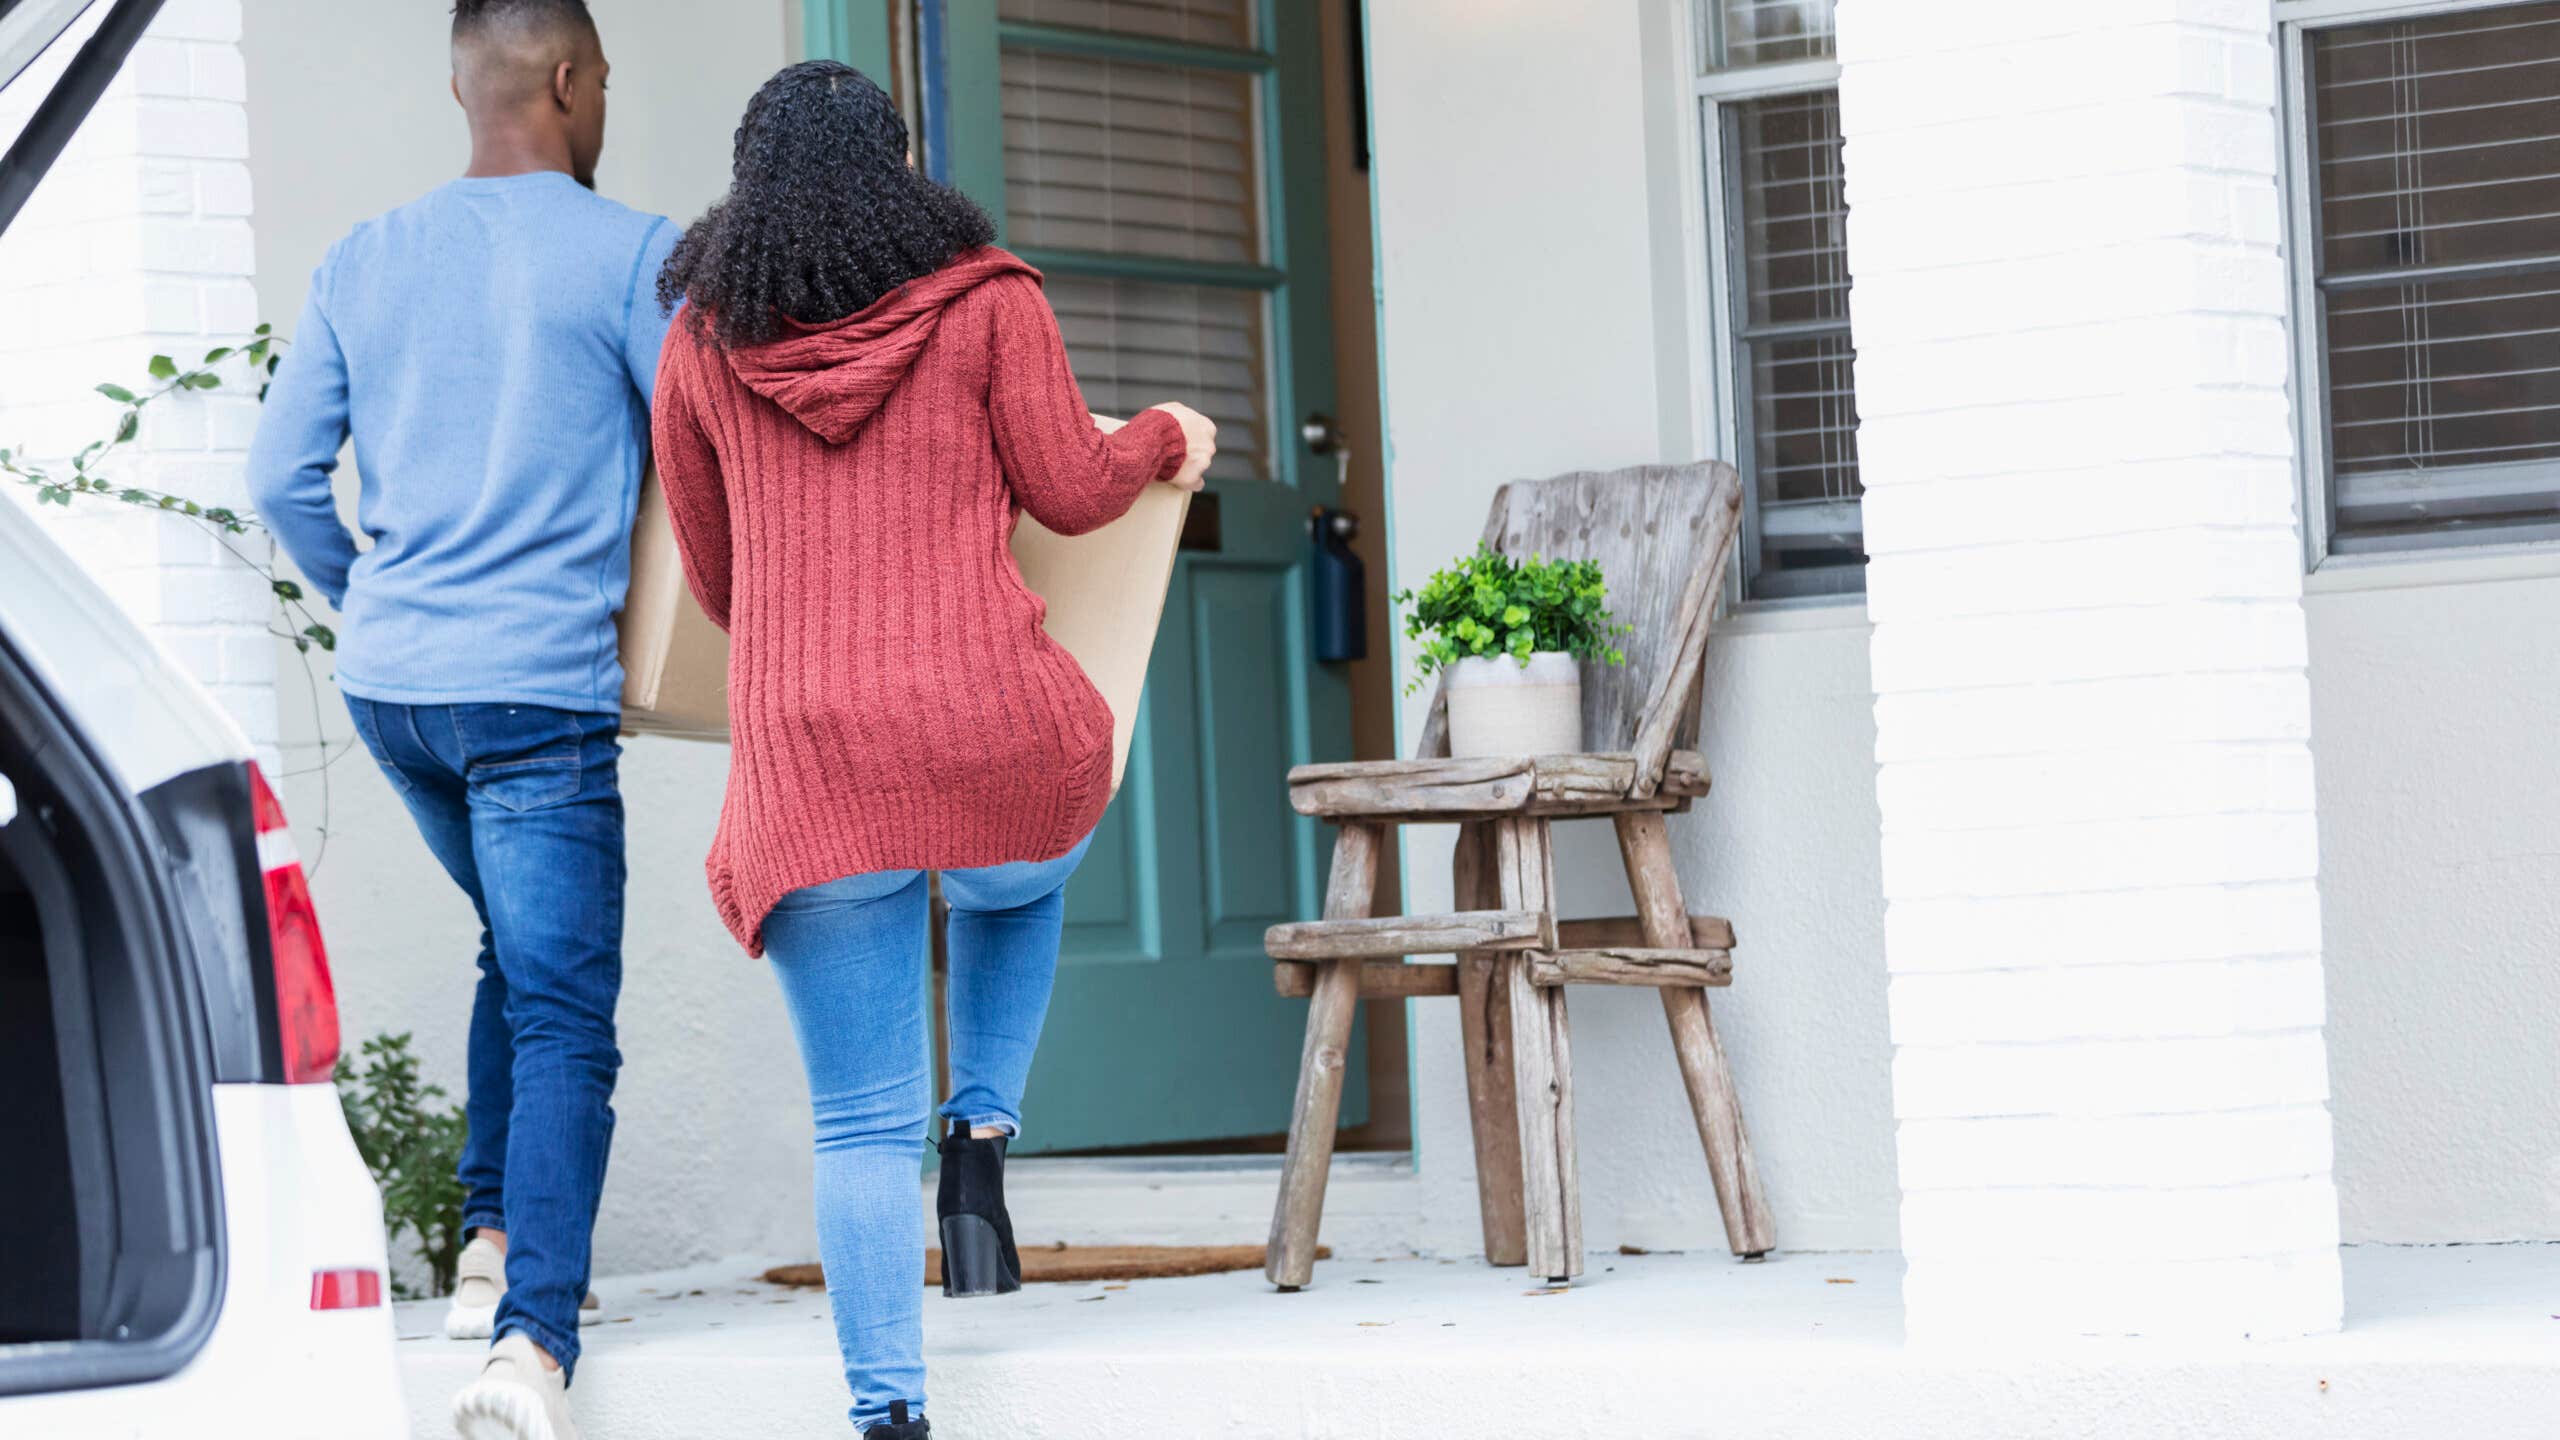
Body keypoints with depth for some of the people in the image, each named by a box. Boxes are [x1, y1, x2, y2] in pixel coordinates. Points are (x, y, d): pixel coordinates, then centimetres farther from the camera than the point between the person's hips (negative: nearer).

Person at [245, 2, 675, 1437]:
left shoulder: (365, 262, 11)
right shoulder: (628, 255, -5)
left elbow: (283, 475, 11)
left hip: (387, 679, 6)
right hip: (539, 691, -6)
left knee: (522, 953, 26)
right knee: (565, 1019, -9)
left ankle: (495, 1250, 23)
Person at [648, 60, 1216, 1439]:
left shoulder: (703, 341, 11)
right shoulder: (982, 298, 3)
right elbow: (1069, 491, 5)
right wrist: (1164, 438, 26)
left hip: (802, 758, 1)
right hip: (992, 733, -1)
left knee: (862, 1124, 6)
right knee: (1019, 890, 35)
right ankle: (983, 1138, 15)